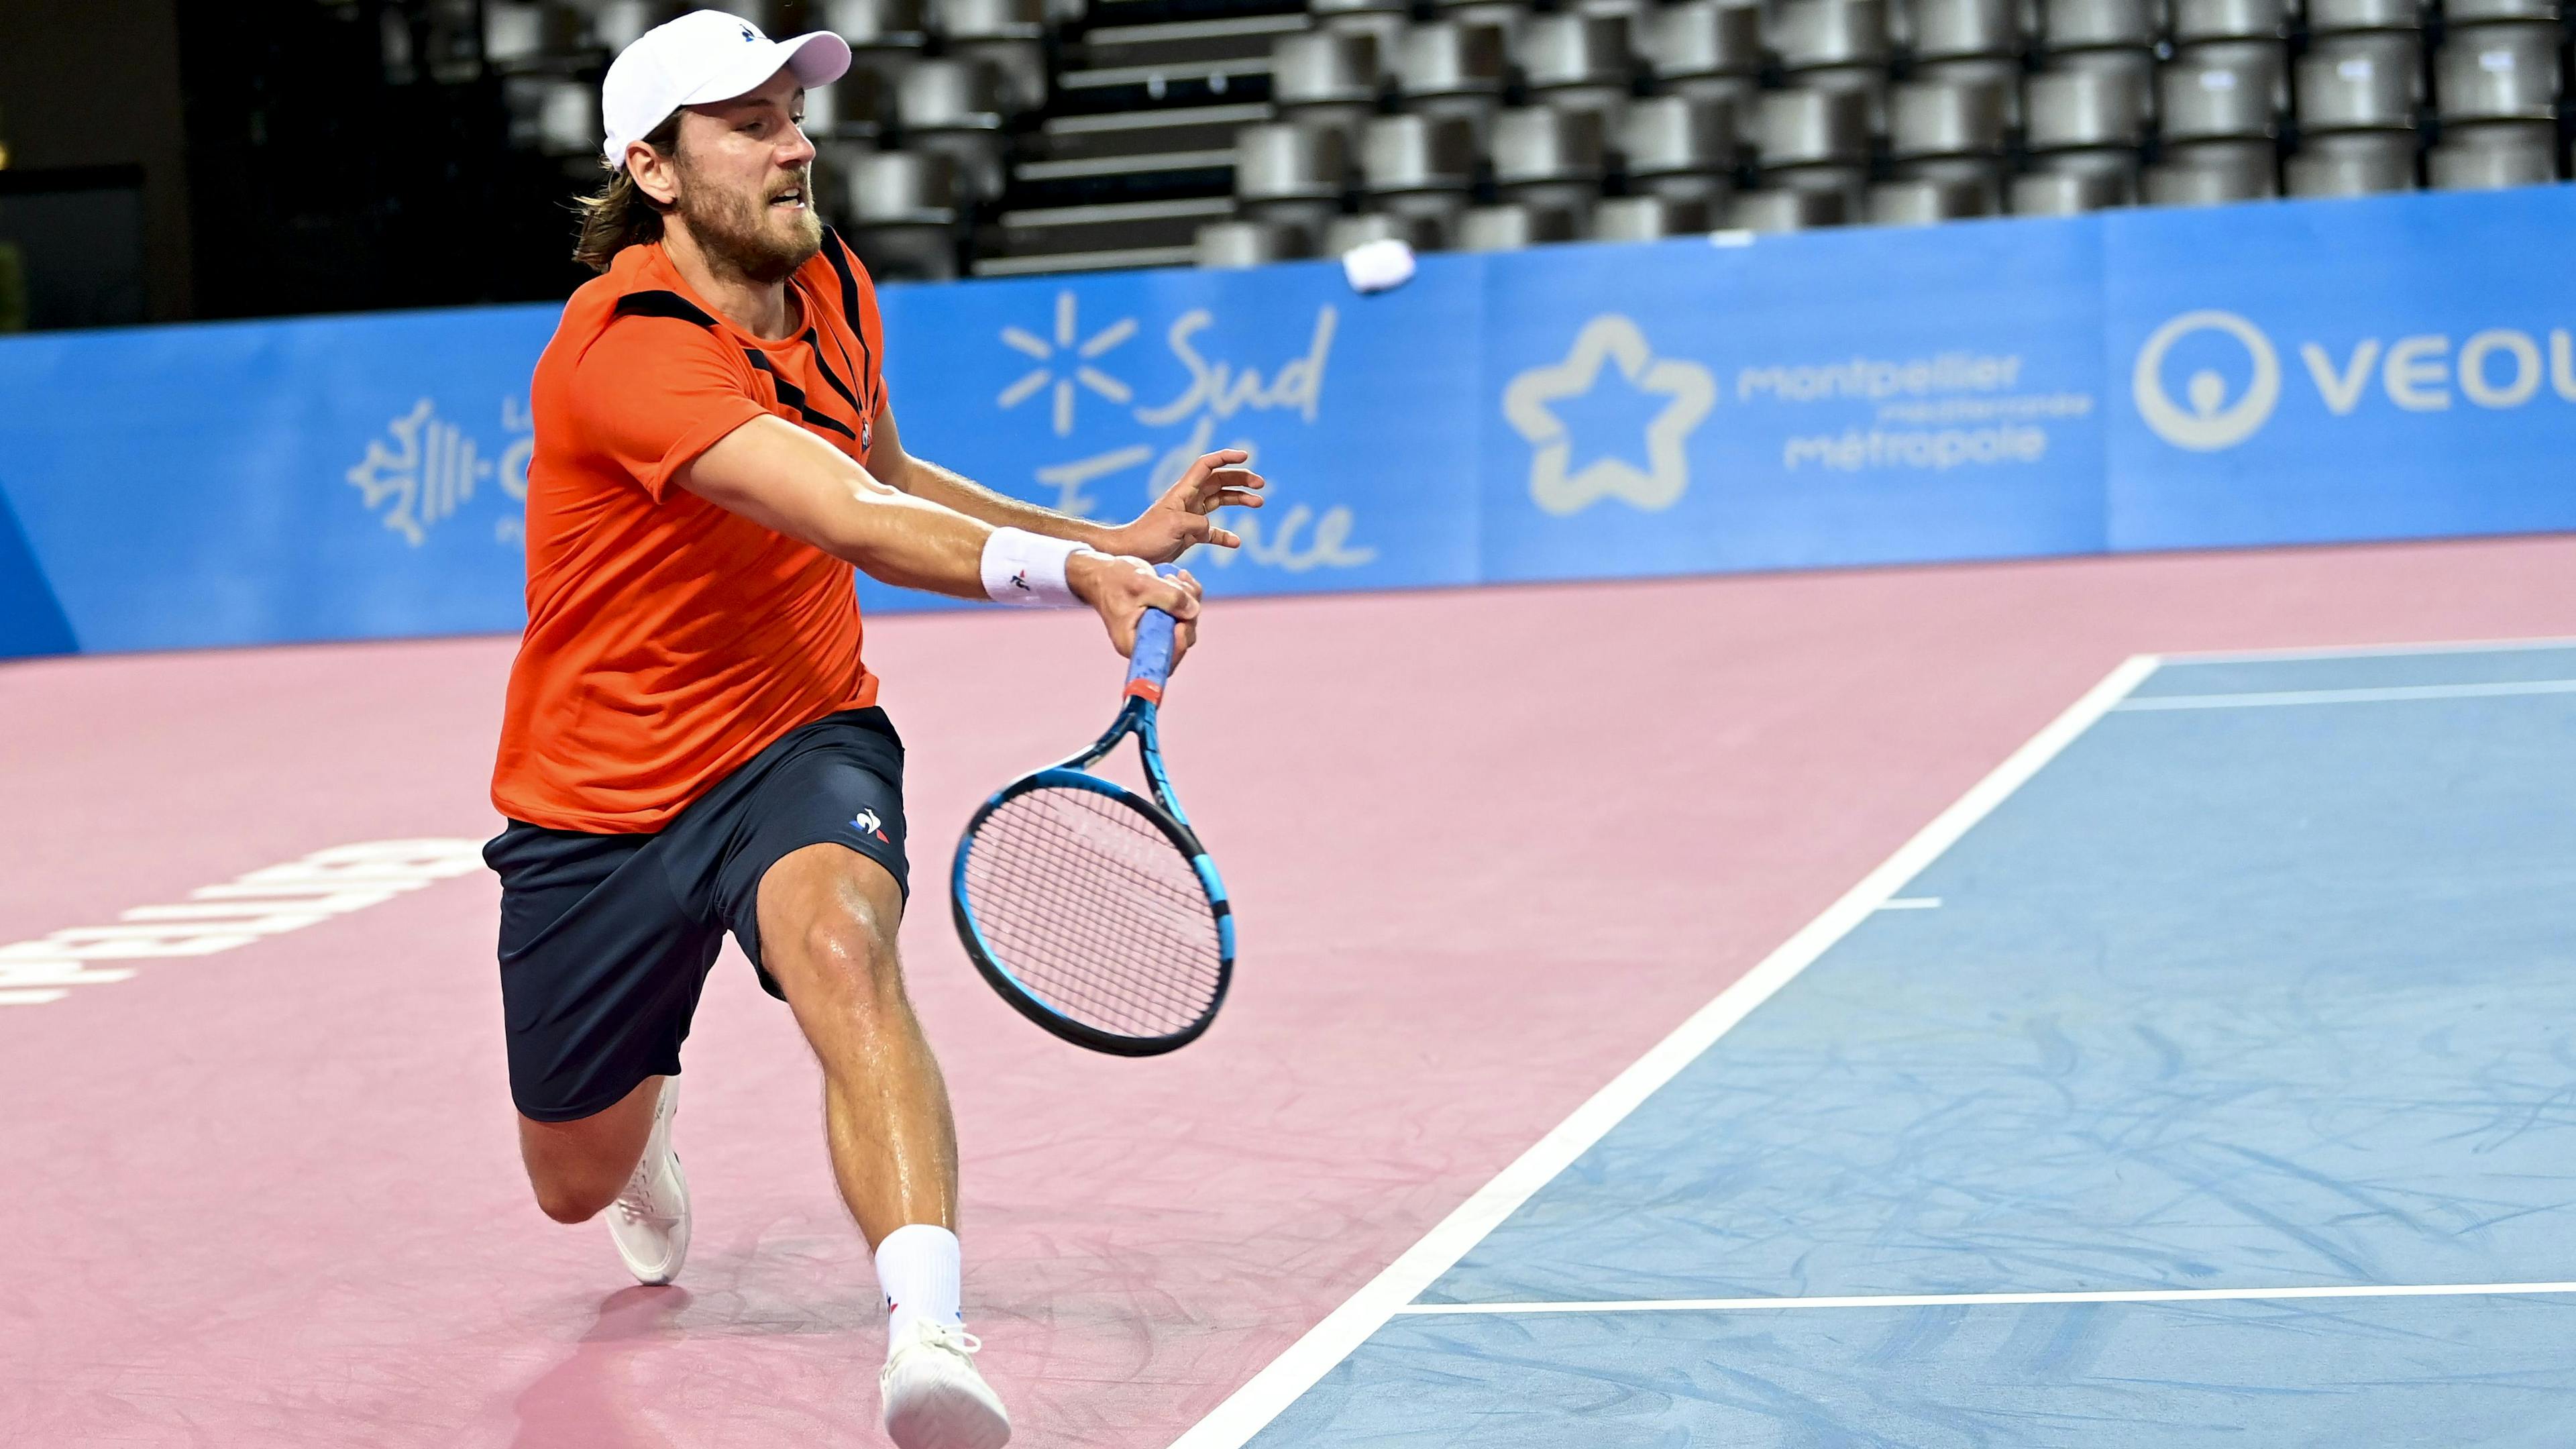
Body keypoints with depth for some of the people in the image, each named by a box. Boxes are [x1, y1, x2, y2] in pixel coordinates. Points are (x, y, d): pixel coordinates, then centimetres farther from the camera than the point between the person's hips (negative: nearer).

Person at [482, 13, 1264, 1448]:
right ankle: (650, 1104, 55)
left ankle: (929, 1333, -50)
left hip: (798, 745, 3)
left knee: (843, 951, -35)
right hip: (597, 802, -2)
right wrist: (1073, 573, -55)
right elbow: (851, 518, -41)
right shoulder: (626, 349, -26)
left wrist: (1115, 538, 10)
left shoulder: (831, 287, -2)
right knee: (579, 1181, 15)